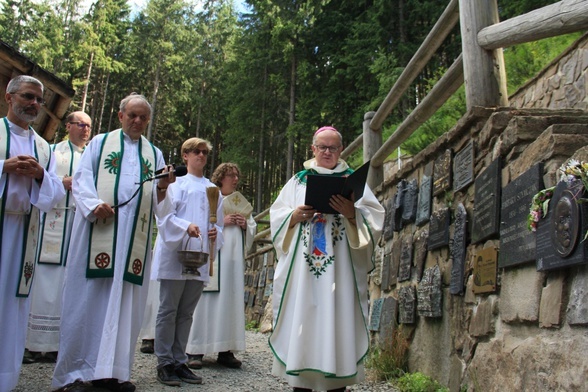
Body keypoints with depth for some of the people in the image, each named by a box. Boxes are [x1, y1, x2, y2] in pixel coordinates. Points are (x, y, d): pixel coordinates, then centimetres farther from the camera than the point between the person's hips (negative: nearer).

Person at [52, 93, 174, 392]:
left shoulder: (154, 154, 18)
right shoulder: (100, 143, 14)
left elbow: (157, 202, 12)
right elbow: (81, 178, 3)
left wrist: (162, 189, -10)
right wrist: (94, 204, -15)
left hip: (134, 237, 2)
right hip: (97, 230, -2)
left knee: (123, 300, 0)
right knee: (88, 297, -3)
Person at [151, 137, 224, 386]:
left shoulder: (213, 189, 16)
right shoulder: (176, 183, 4)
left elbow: (219, 222, 17)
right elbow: (165, 215, -7)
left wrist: (216, 232, -5)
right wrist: (186, 226, -24)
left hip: (200, 258, 4)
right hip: (174, 256, -4)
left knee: (186, 313, 9)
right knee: (168, 311, -1)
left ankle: (179, 361, 15)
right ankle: (164, 363, 6)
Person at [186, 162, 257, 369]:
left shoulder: (241, 202, 21)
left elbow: (252, 230, 21)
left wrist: (245, 225, 1)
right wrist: (221, 221, -12)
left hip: (234, 259, 5)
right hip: (212, 256, -5)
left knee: (231, 301, 2)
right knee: (208, 300, -8)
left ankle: (225, 350, 6)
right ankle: (197, 350, -4)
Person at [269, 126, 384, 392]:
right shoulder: (298, 181, 16)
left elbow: (375, 217, 2)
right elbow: (276, 216, 10)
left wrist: (353, 213, -17)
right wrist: (294, 216, -10)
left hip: (340, 267, -1)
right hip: (302, 265, 1)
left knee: (338, 321, -4)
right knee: (301, 319, -3)